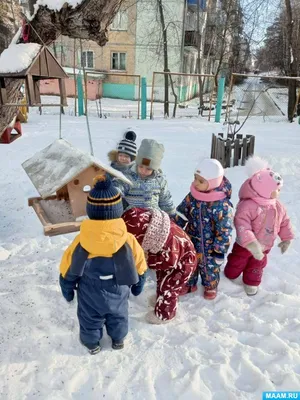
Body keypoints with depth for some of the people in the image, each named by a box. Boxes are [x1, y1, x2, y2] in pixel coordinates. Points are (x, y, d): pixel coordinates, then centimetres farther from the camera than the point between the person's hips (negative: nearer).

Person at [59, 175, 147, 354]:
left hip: (90, 297, -1)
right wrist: (138, 286, 10)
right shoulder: (128, 240, -28)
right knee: (118, 317, 30)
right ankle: (118, 340, 54)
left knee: (90, 319, 28)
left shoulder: (81, 241, -28)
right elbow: (139, 267, -11)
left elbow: (68, 271, -13)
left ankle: (92, 343, 52)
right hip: (118, 294, 1)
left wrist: (67, 291, 7)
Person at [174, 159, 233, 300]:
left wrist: (219, 248, -15)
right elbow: (181, 214, 0)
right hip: (191, 240, 4)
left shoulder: (222, 204, -28)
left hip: (210, 245, -4)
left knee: (210, 266, 18)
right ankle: (189, 283, 46)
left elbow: (224, 229, -20)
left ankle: (210, 286, 47)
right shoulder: (192, 196, -13)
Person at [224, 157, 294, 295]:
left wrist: (286, 239, 9)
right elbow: (242, 225, -40)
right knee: (236, 264, 18)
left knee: (257, 266, 26)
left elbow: (284, 222, 5)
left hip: (264, 246, 5)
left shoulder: (278, 207, -10)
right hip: (245, 245, -5)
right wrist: (251, 244, -45)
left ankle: (251, 283, 51)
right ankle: (229, 278, 47)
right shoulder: (248, 205, -34)